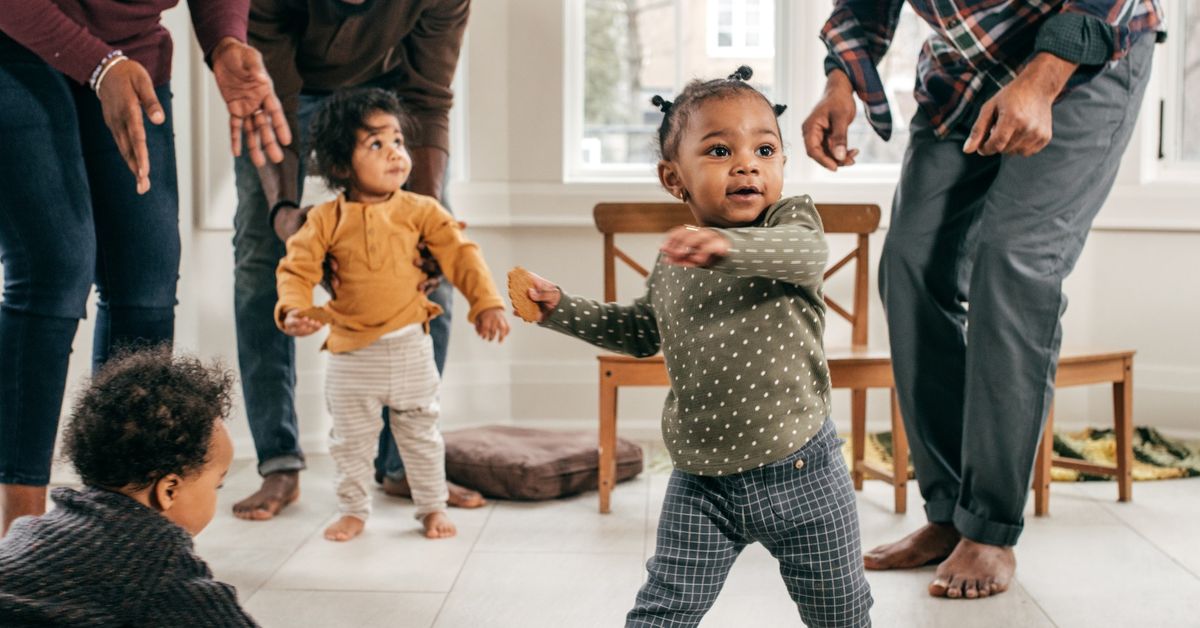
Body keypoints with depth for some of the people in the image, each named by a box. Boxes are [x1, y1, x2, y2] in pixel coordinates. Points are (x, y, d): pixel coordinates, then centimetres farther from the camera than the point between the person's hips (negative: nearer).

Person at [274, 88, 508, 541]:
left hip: (409, 348, 0)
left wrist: (486, 303, -14)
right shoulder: (326, 219, -7)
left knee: (421, 435, 13)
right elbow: (296, 269, -7)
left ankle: (433, 507, 28)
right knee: (350, 442, 12)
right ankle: (353, 511, 29)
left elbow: (460, 254, -6)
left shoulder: (419, 210, -5)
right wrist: (293, 309, -25)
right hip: (351, 355, 0)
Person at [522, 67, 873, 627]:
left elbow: (804, 250, -34)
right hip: (701, 482, 3)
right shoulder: (672, 267, 6)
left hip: (799, 473, -3)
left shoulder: (792, 220, -9)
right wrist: (561, 308, 14)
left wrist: (729, 246, -53)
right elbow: (641, 330, 24)